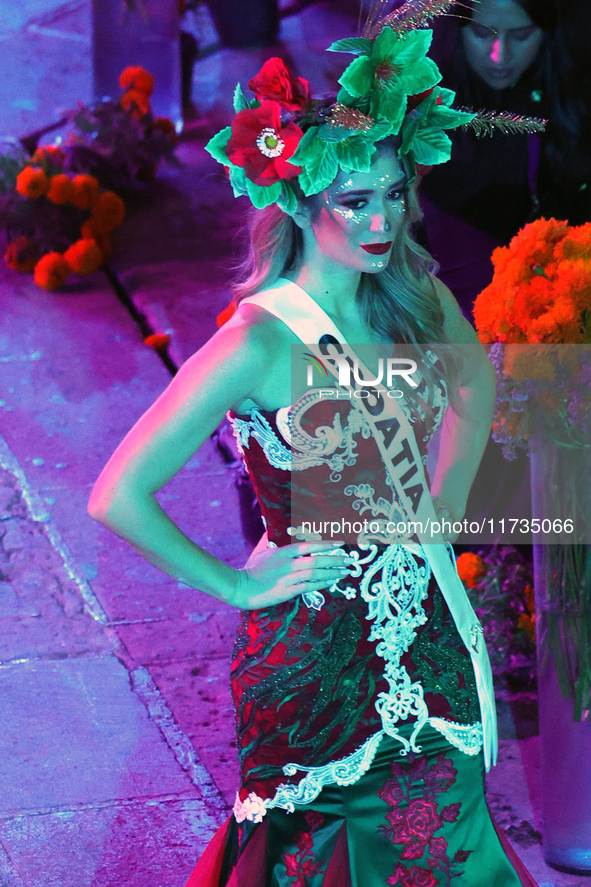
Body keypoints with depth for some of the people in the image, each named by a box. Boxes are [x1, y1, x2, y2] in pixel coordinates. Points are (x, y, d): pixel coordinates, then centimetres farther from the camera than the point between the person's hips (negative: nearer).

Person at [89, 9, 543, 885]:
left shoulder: (413, 295, -4)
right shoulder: (260, 344, -23)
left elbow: (476, 375, 20)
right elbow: (119, 496, -24)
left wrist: (449, 497, 9)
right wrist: (235, 584, -13)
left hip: (423, 622, 6)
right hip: (317, 644, -5)